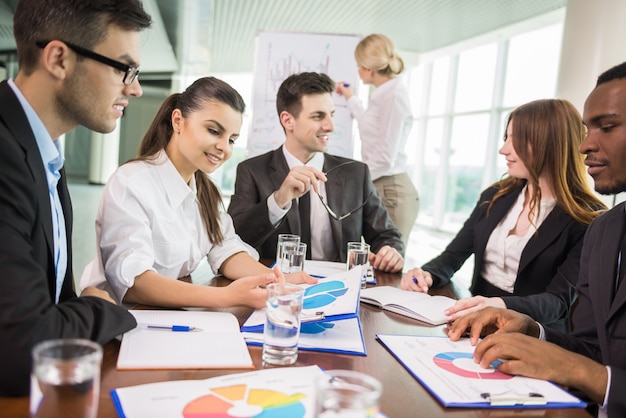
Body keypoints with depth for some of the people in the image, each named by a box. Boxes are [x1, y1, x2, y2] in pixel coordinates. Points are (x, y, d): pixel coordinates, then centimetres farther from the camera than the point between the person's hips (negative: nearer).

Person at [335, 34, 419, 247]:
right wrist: (351, 98, 45)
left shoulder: (394, 94, -13)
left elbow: (384, 158, -17)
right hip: (376, 188, 9)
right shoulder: (383, 93, 14)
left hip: (390, 190, -9)